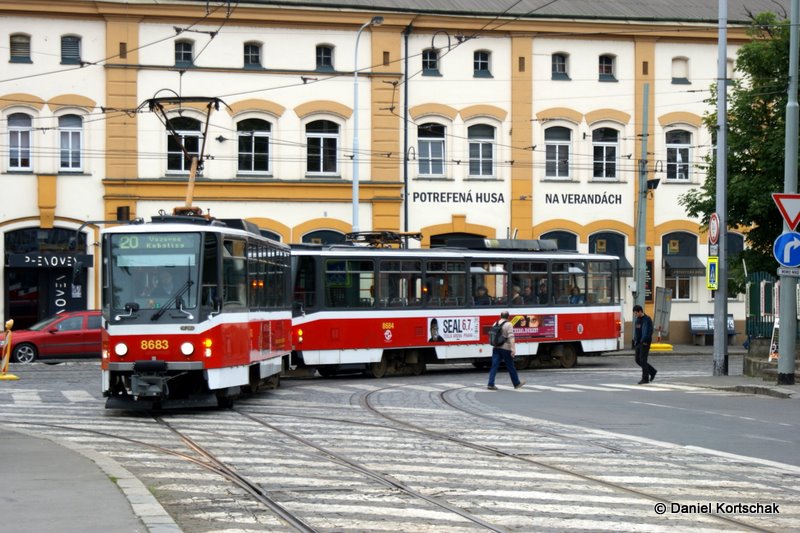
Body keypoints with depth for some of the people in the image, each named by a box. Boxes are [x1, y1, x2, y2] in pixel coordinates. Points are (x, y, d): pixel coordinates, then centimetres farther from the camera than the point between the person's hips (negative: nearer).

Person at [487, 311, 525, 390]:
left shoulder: (495, 324, 9)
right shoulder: (508, 325, -9)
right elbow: (511, 337, -18)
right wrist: (513, 349, -22)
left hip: (496, 348, 5)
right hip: (505, 348, -5)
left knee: (494, 366, 1)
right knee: (510, 367, 7)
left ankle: (490, 384, -9)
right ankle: (516, 383, 20)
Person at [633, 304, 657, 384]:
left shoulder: (647, 319, -10)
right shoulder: (637, 320, 14)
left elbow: (650, 331, -15)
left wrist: (645, 341, -18)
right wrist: (635, 340, 9)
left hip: (645, 343, -8)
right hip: (638, 343, 8)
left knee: (643, 360, -8)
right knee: (638, 360, 8)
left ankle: (645, 378, -2)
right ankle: (652, 372, 22)